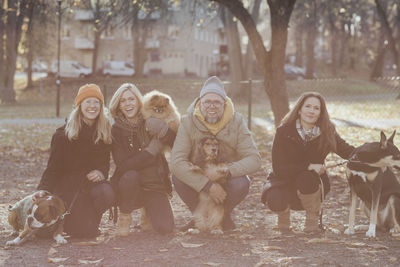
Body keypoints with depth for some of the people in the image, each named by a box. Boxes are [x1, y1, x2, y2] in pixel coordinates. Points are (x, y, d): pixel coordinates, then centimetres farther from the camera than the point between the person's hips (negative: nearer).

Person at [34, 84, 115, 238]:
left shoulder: (104, 132, 6)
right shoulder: (63, 134, -7)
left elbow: (105, 161, 12)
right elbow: (53, 166, -7)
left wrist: (101, 172, -13)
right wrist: (43, 189, -24)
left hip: (93, 180, 4)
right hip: (68, 183, -4)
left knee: (107, 194, -33)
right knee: (86, 232, -20)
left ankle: (90, 217, 2)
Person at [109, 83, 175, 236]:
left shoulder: (151, 124, -2)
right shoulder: (117, 130, -3)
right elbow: (122, 165, -16)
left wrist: (165, 131, -20)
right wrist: (151, 150, -19)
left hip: (155, 185, 1)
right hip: (129, 185, -1)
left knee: (165, 228, -21)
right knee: (130, 176, -36)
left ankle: (149, 211, 16)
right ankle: (124, 216, -7)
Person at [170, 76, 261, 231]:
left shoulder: (237, 122, -12)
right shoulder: (188, 122, -15)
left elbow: (254, 159, -18)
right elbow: (176, 162, -27)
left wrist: (226, 170, -35)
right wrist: (207, 185, -35)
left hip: (227, 178, 0)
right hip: (198, 180, 0)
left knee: (241, 184, -32)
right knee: (178, 177, -29)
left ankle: (225, 214, 3)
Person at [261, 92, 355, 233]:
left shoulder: (327, 132, -9)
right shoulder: (283, 131, -15)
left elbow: (346, 151, -4)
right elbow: (278, 168, -19)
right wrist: (309, 166, -28)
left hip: (311, 183, 1)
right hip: (284, 181, -1)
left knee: (307, 179, -35)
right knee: (275, 201, -34)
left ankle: (312, 220, -7)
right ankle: (284, 215, 6)